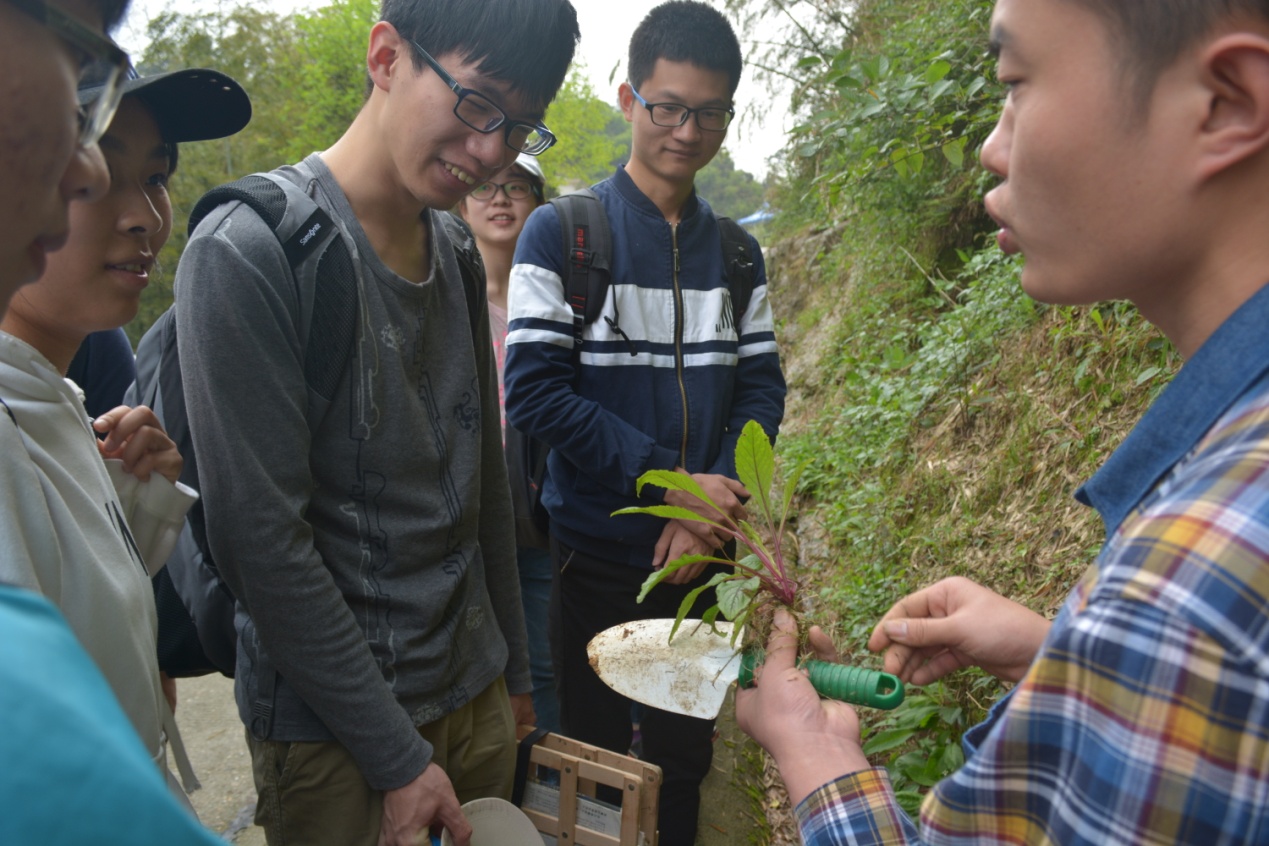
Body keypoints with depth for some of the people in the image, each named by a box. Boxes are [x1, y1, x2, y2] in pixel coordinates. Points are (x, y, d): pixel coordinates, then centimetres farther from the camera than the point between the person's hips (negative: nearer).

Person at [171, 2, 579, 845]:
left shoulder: (455, 250, 4)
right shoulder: (248, 253, -18)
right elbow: (262, 538, -20)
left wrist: (512, 667, 15)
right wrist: (398, 758, -15)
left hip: (473, 694, 7)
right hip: (334, 729, -6)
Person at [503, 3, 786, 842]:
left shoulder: (737, 253, 5)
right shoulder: (561, 232, -8)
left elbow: (761, 387, 4)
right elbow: (535, 390, -15)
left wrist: (716, 502, -13)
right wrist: (671, 479, -19)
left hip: (702, 555, 4)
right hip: (598, 553, -3)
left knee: (685, 757, 17)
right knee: (595, 758, 13)